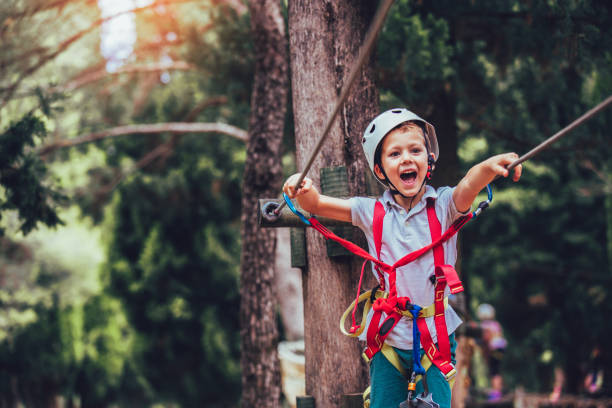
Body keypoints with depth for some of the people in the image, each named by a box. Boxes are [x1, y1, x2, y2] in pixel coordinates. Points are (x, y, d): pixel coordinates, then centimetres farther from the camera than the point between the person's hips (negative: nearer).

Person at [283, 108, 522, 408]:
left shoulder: (444, 205, -3)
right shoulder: (372, 212, 3)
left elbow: (469, 185, -23)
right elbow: (315, 205, 3)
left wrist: (489, 167, -46)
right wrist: (302, 189, -21)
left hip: (436, 337, -2)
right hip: (388, 338, 2)